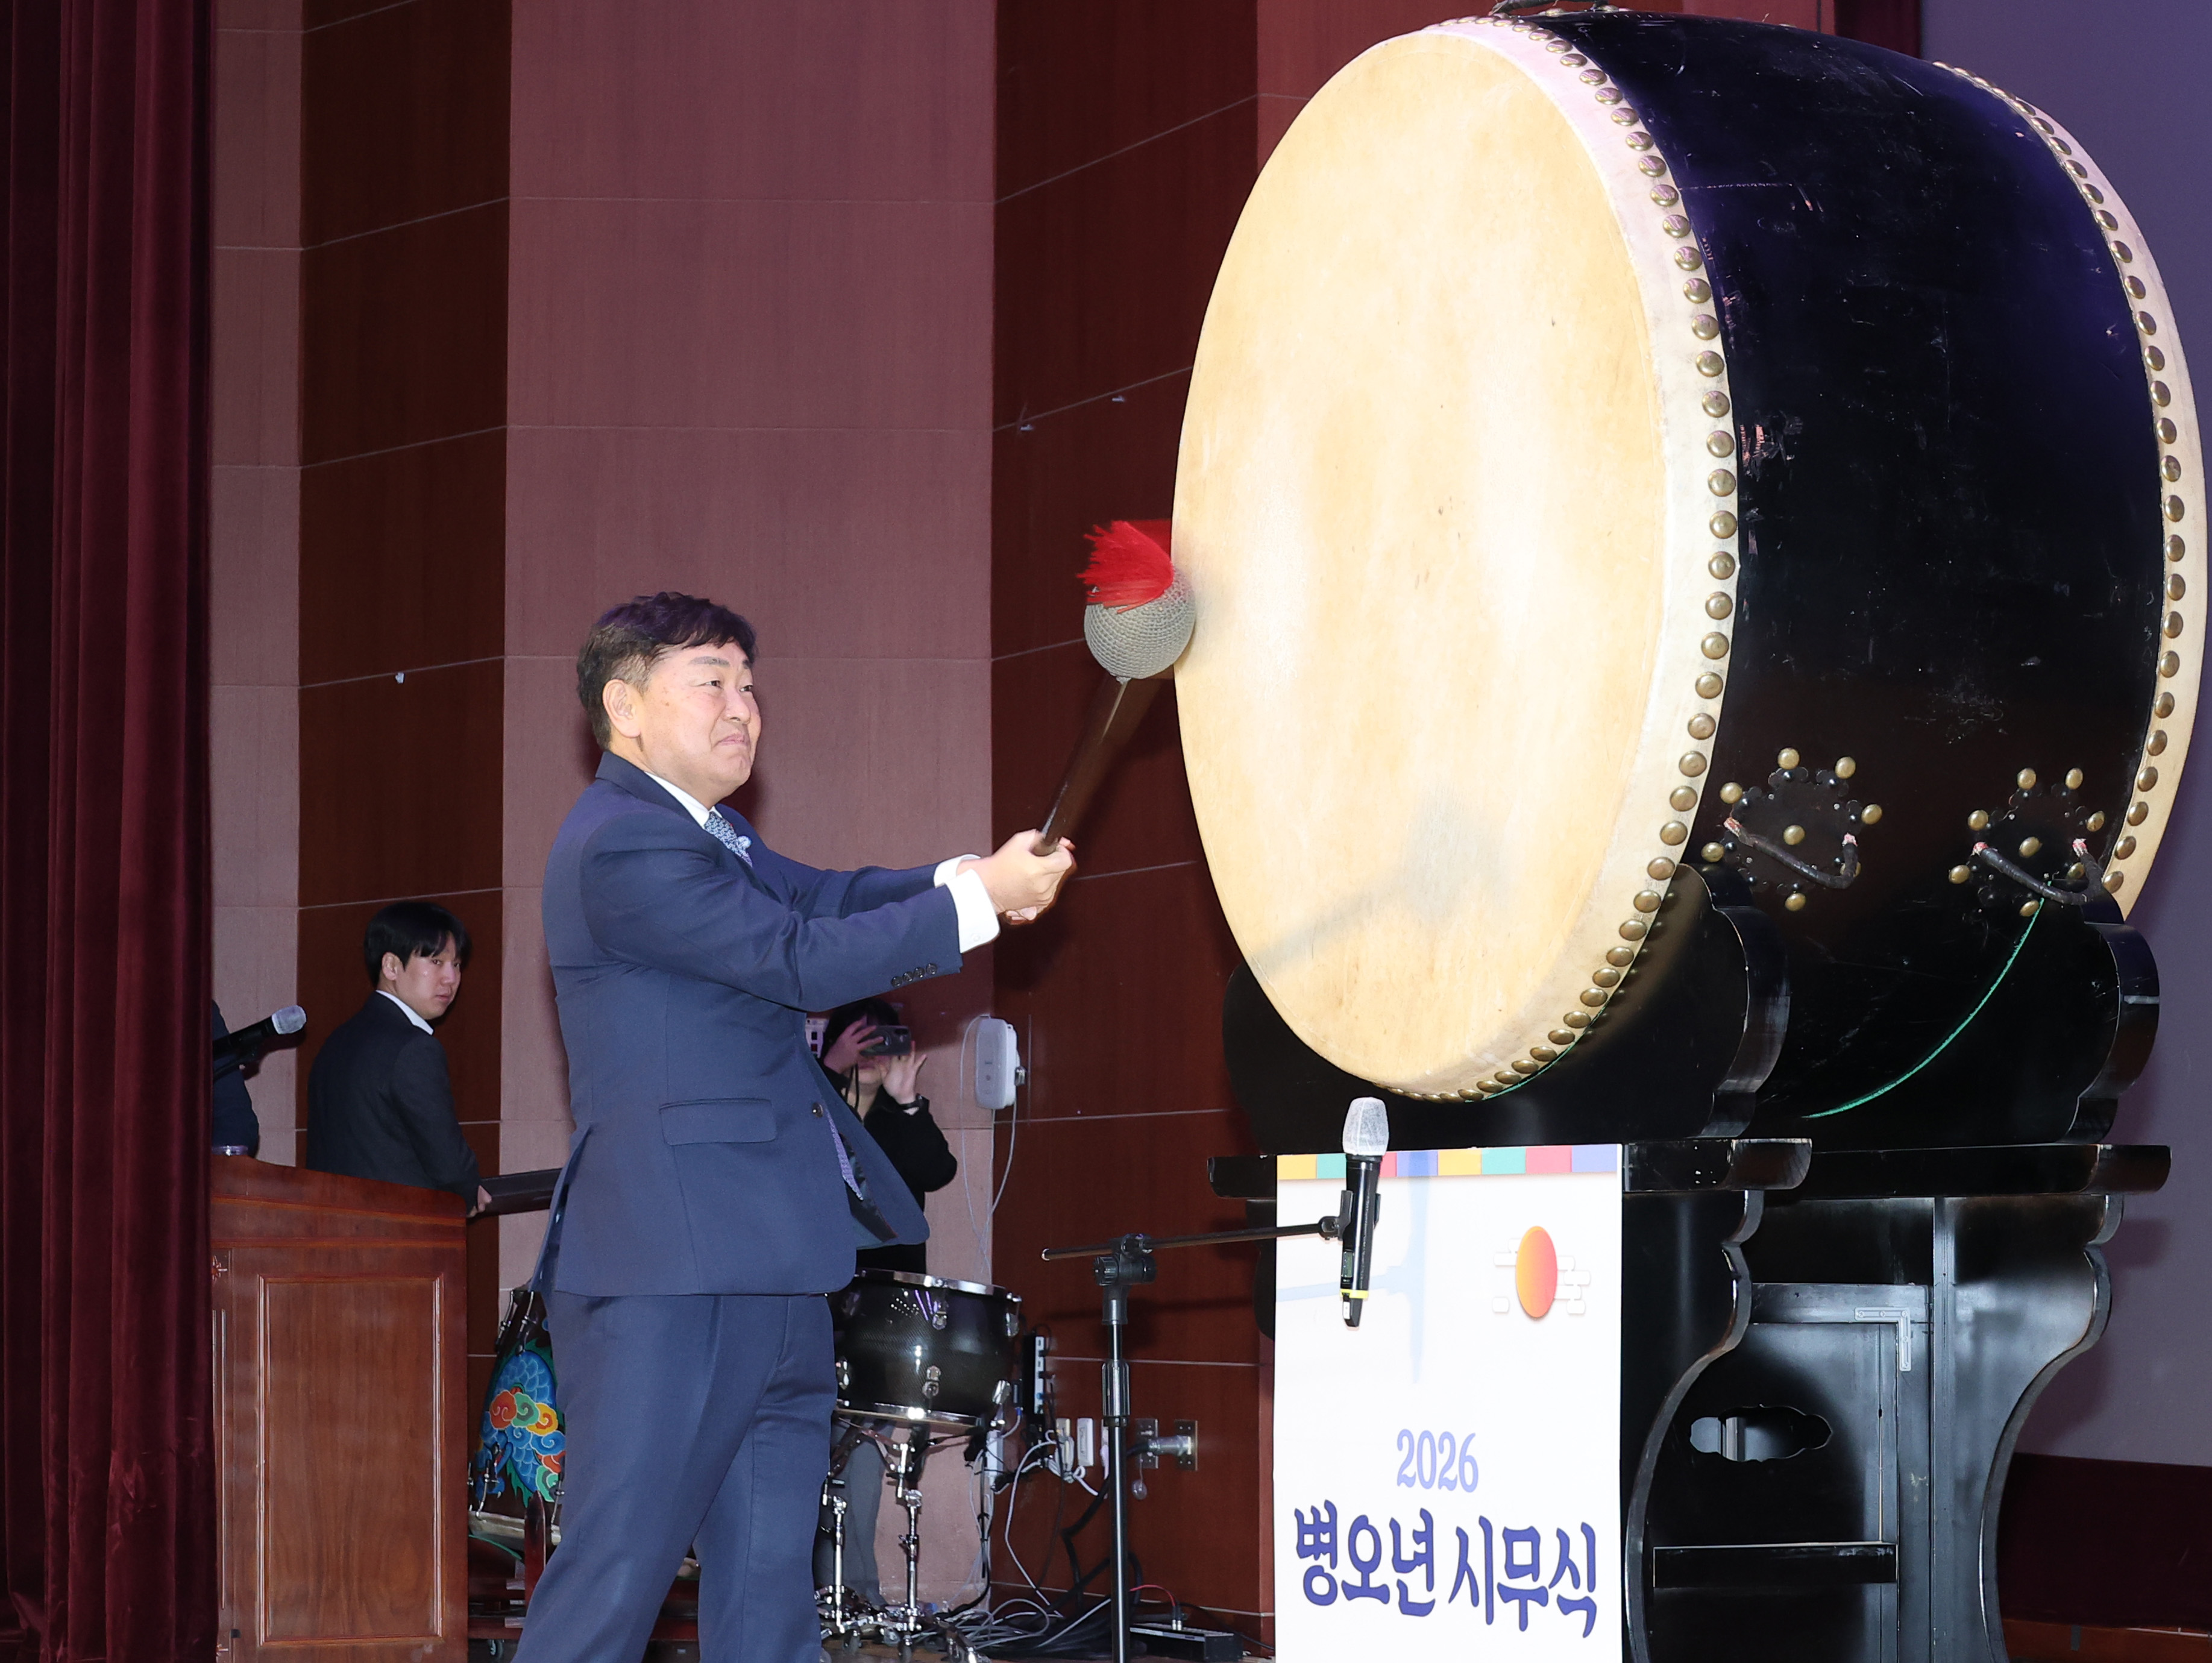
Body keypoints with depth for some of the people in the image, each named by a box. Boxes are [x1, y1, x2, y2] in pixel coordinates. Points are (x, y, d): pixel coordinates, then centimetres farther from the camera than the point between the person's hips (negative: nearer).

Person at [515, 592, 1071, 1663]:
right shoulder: (624, 846, -13)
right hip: (671, 1272, -11)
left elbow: (823, 898, 14)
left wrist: (967, 876, -4)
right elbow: (801, 961, -17)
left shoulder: (708, 837, 20)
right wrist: (980, 901, -12)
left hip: (767, 1280, 11)